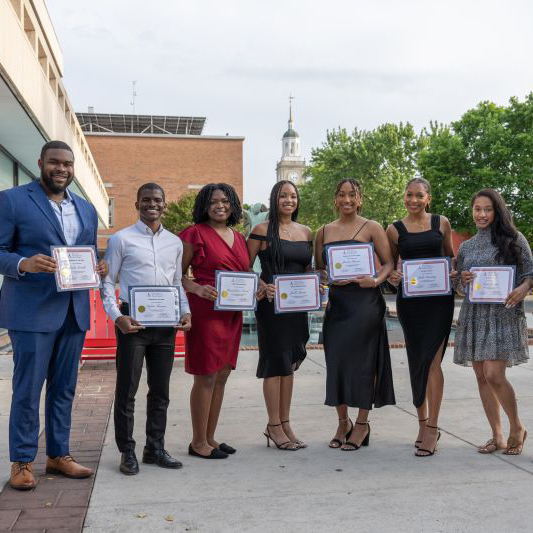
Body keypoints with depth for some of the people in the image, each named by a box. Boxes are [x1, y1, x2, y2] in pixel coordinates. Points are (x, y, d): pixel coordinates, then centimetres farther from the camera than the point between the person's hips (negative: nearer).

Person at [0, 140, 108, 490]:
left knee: (64, 389, 13)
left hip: (74, 311, 5)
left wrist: (98, 268, -2)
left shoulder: (87, 209, 15)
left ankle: (58, 455, 25)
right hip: (32, 311, -5)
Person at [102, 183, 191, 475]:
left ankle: (155, 448, 23)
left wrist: (185, 311, 2)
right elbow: (107, 282, -1)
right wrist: (117, 316, -15)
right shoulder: (121, 239, 0)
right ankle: (127, 451, 14)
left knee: (160, 390, 11)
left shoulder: (175, 242, 12)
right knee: (127, 389, 1)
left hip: (165, 322, 5)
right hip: (132, 321, -4)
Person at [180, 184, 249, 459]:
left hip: (232, 314, 7)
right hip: (205, 312, -7)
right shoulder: (195, 234, -4)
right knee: (205, 377, -3)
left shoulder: (239, 238, 16)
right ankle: (198, 442, 8)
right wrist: (198, 289, -21)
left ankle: (210, 437, 23)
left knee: (221, 376, 11)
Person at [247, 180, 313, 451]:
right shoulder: (261, 230, -5)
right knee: (276, 362, -2)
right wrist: (263, 287, -19)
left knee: (289, 363, 11)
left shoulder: (306, 232, 11)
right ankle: (274, 426, 8)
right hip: (271, 304, -6)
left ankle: (284, 423, 20)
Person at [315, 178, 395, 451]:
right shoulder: (324, 231, 13)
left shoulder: (371, 228, 2)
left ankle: (362, 423, 13)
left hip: (365, 300, -4)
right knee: (336, 359, 5)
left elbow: (388, 263, 0)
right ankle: (343, 422, 22)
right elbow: (318, 269, 16)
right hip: (336, 301, 4)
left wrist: (376, 280, -17)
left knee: (362, 359, -1)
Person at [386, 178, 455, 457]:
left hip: (439, 298, -1)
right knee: (416, 360, 9)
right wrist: (392, 277, -9)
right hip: (409, 300, 1)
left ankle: (432, 428, -2)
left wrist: (454, 272, -4)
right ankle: (422, 421, 23)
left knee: (432, 360, -9)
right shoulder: (395, 229, 5)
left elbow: (450, 256, 16)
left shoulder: (442, 223, 6)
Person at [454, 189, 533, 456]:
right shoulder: (466, 246, 14)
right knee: (481, 376, 6)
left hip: (503, 314, -5)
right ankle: (497, 436, 17)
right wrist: (463, 280, -4)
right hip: (473, 315, 5)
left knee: (494, 375, -13)